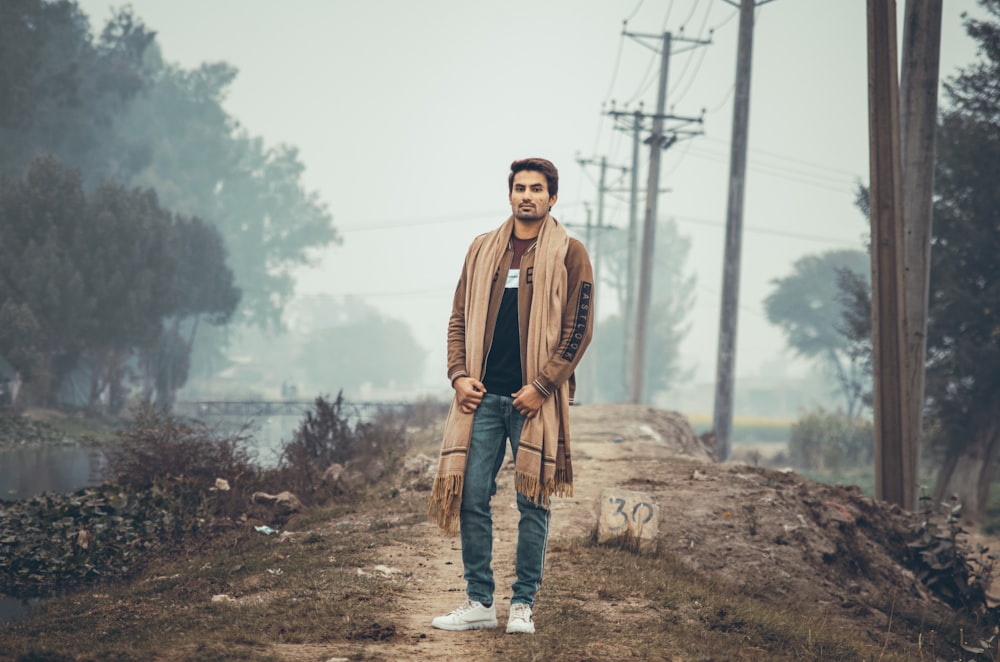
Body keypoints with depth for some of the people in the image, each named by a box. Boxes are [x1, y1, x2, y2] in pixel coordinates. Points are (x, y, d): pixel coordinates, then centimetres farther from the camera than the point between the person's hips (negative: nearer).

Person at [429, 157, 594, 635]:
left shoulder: (568, 254, 1)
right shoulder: (482, 249, 12)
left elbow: (579, 328, -4)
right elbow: (460, 318, 15)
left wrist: (541, 386, -11)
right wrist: (459, 374, 0)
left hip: (534, 399, -3)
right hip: (482, 396, 3)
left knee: (532, 503, 1)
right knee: (472, 498, 1)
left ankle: (523, 605, 9)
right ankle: (479, 603, 9)